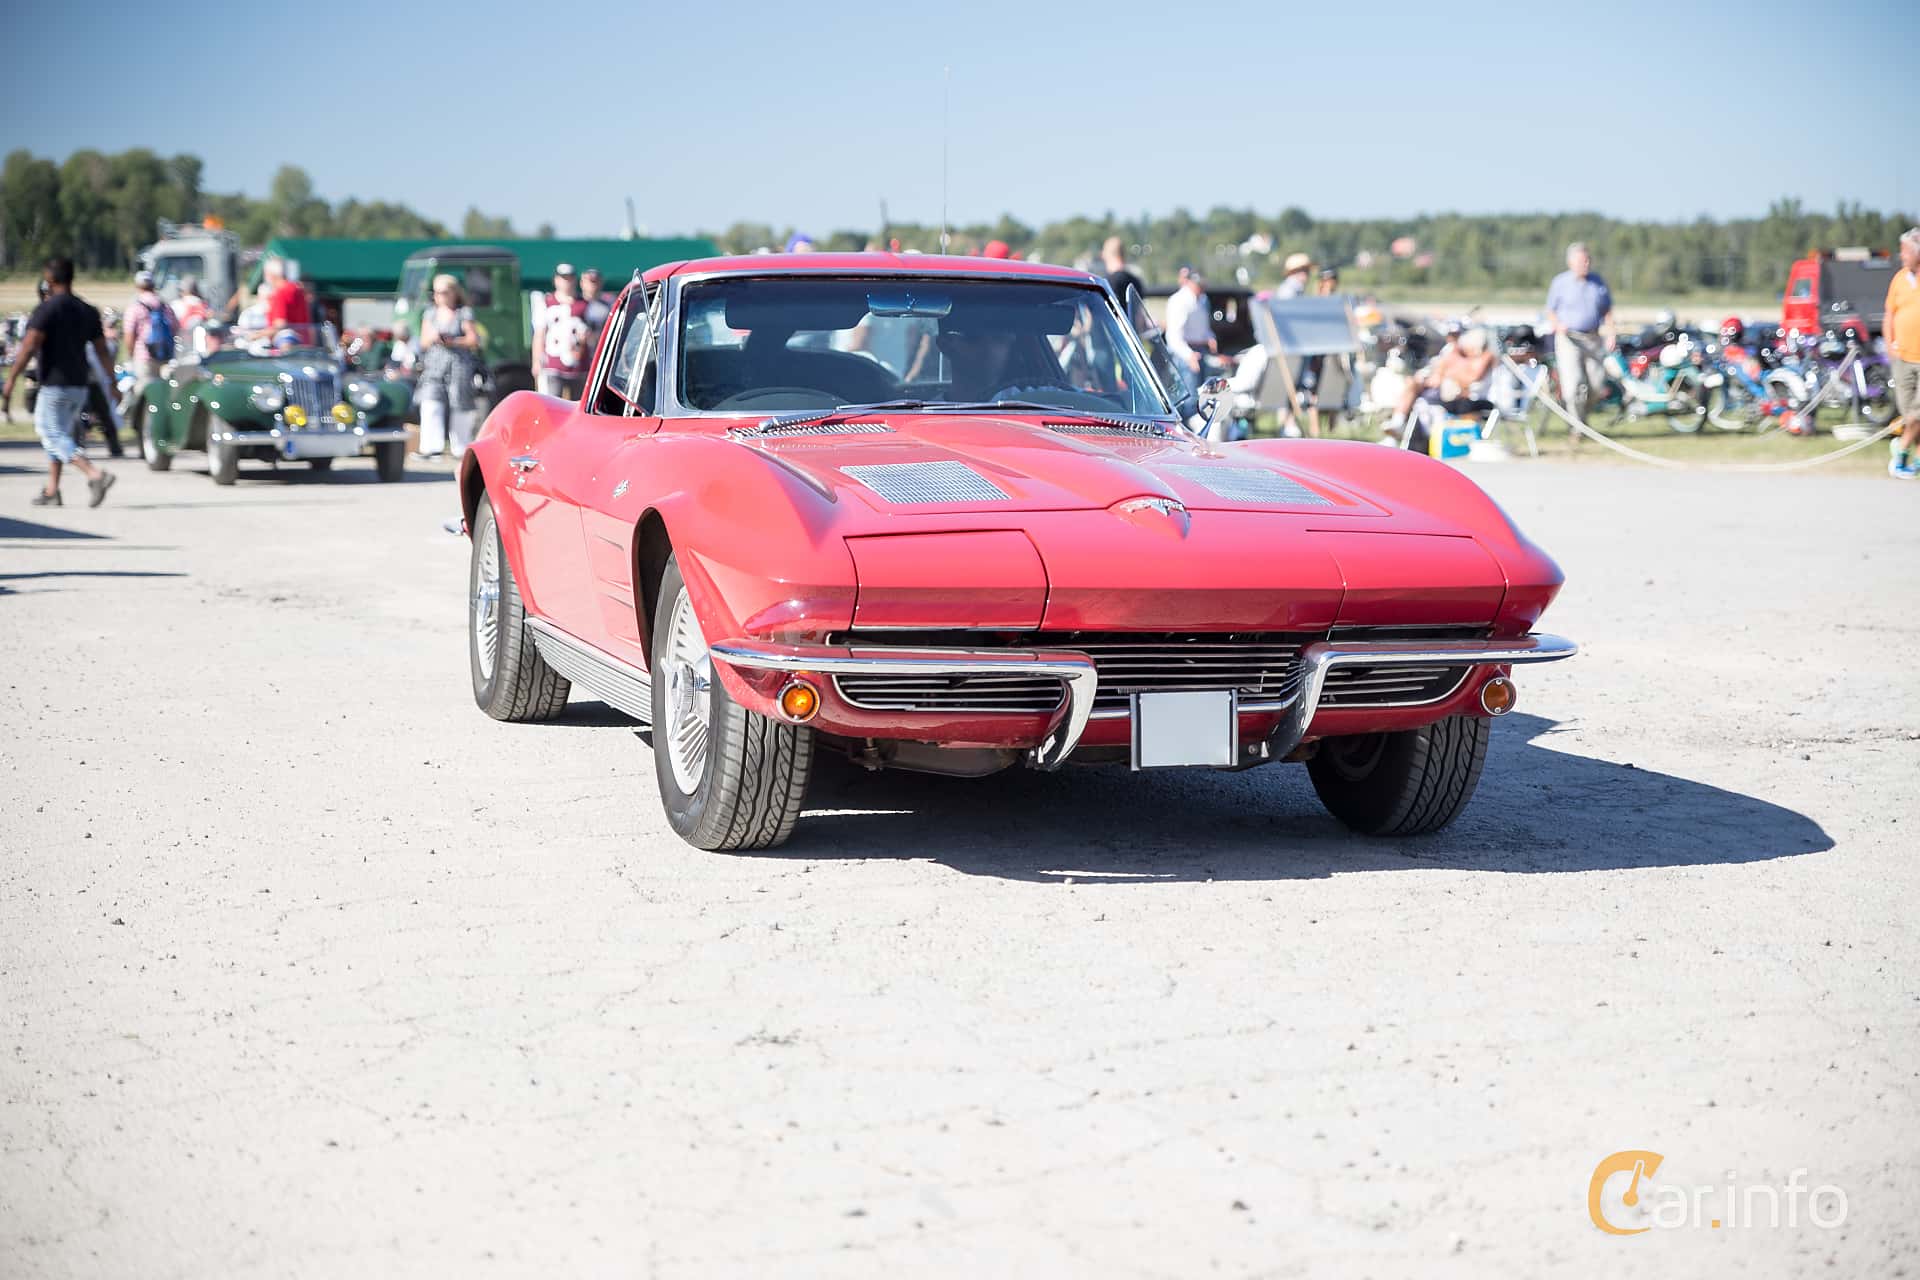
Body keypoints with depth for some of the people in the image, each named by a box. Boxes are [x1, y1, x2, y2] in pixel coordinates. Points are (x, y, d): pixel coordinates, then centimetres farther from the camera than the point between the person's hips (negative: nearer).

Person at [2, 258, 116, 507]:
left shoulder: (46, 309, -11)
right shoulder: (87, 311, 11)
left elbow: (28, 348, -17)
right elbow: (103, 352, 12)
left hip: (55, 385, -8)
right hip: (80, 384, 8)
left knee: (55, 436, -7)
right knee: (54, 433, 19)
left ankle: (95, 475, -27)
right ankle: (51, 491, 18)